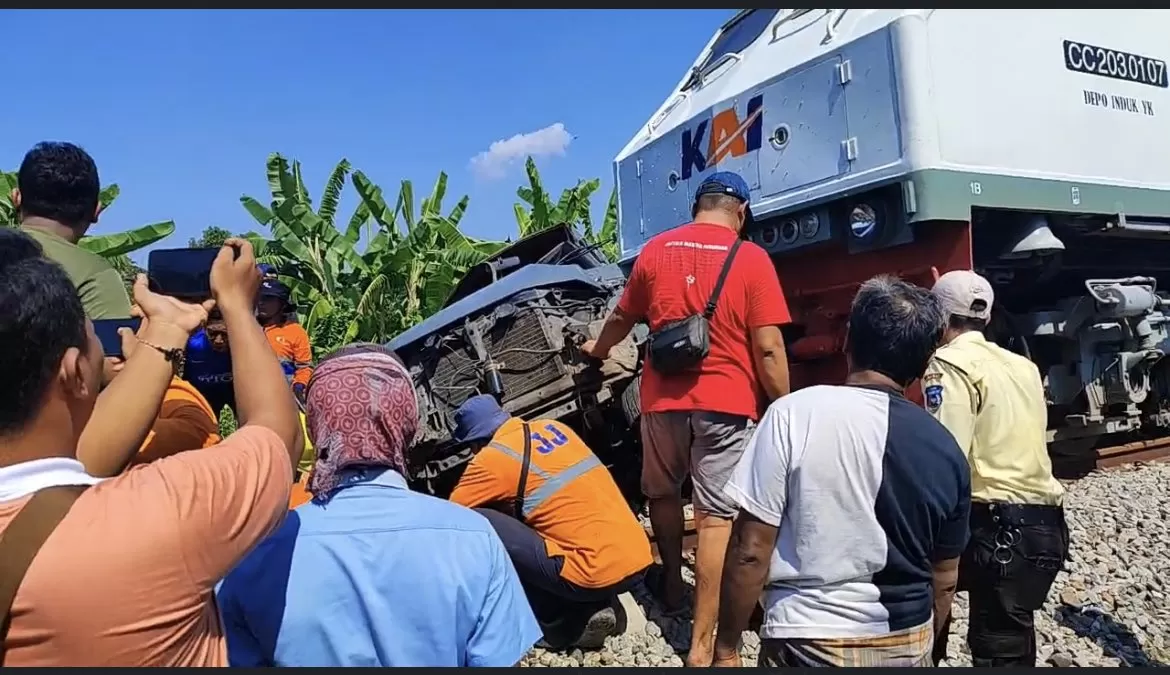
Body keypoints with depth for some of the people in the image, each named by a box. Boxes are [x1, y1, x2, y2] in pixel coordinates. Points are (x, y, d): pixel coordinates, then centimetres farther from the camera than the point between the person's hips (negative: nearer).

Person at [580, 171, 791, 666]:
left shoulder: (655, 251, 7)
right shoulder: (751, 259, -4)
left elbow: (622, 317, 21)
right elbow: (768, 350, -9)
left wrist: (599, 348, 40)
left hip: (664, 397, 3)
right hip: (726, 402, -3)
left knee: (662, 493, 24)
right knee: (717, 517, 0)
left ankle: (672, 585, 42)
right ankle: (702, 646, 3)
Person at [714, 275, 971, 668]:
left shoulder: (794, 415, -17)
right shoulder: (946, 451, -4)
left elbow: (751, 550, -17)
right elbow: (944, 579, 6)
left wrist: (726, 647, -5)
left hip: (812, 645, -4)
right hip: (910, 645, 4)